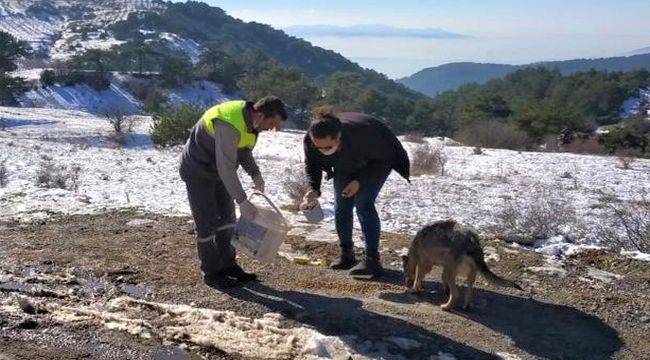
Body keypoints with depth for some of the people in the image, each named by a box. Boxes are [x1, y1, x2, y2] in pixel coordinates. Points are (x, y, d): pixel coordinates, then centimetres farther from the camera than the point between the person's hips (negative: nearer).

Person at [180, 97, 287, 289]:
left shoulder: (250, 120, -6)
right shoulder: (229, 124, -35)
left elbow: (243, 150, 7)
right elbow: (226, 167, -36)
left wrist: (255, 174, -8)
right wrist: (243, 201, -35)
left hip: (217, 170, 9)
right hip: (198, 171, -9)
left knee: (227, 218, 10)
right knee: (207, 222, -3)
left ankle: (227, 266, 19)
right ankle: (211, 273, 9)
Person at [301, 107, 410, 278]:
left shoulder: (362, 134, -43)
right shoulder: (309, 140, -31)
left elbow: (384, 157, -24)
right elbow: (312, 165, -9)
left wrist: (360, 181, -30)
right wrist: (314, 190, -28)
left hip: (377, 162, -5)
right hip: (346, 165, 5)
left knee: (363, 203, -18)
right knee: (341, 205, -2)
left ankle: (372, 261, -16)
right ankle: (346, 255, 13)